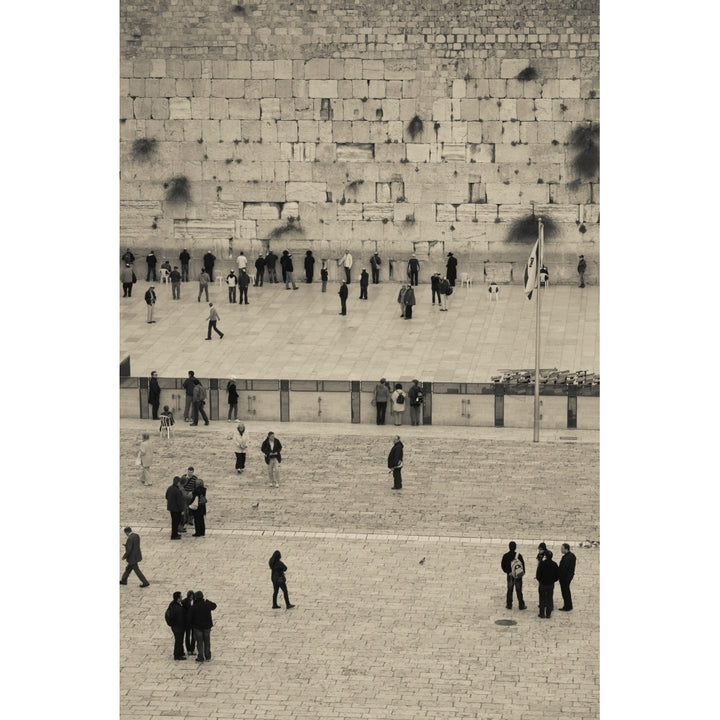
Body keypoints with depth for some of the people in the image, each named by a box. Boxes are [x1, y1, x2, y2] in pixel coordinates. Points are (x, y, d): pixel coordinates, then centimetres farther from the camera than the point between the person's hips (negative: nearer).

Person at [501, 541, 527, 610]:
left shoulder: (505, 556, -6)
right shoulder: (518, 555, -16)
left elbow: (502, 565, 1)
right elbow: (522, 564, -10)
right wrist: (523, 572, 6)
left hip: (509, 575, 2)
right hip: (518, 576, -2)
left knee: (509, 590, 14)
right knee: (519, 591, 7)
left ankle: (509, 605, 18)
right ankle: (521, 605, 13)